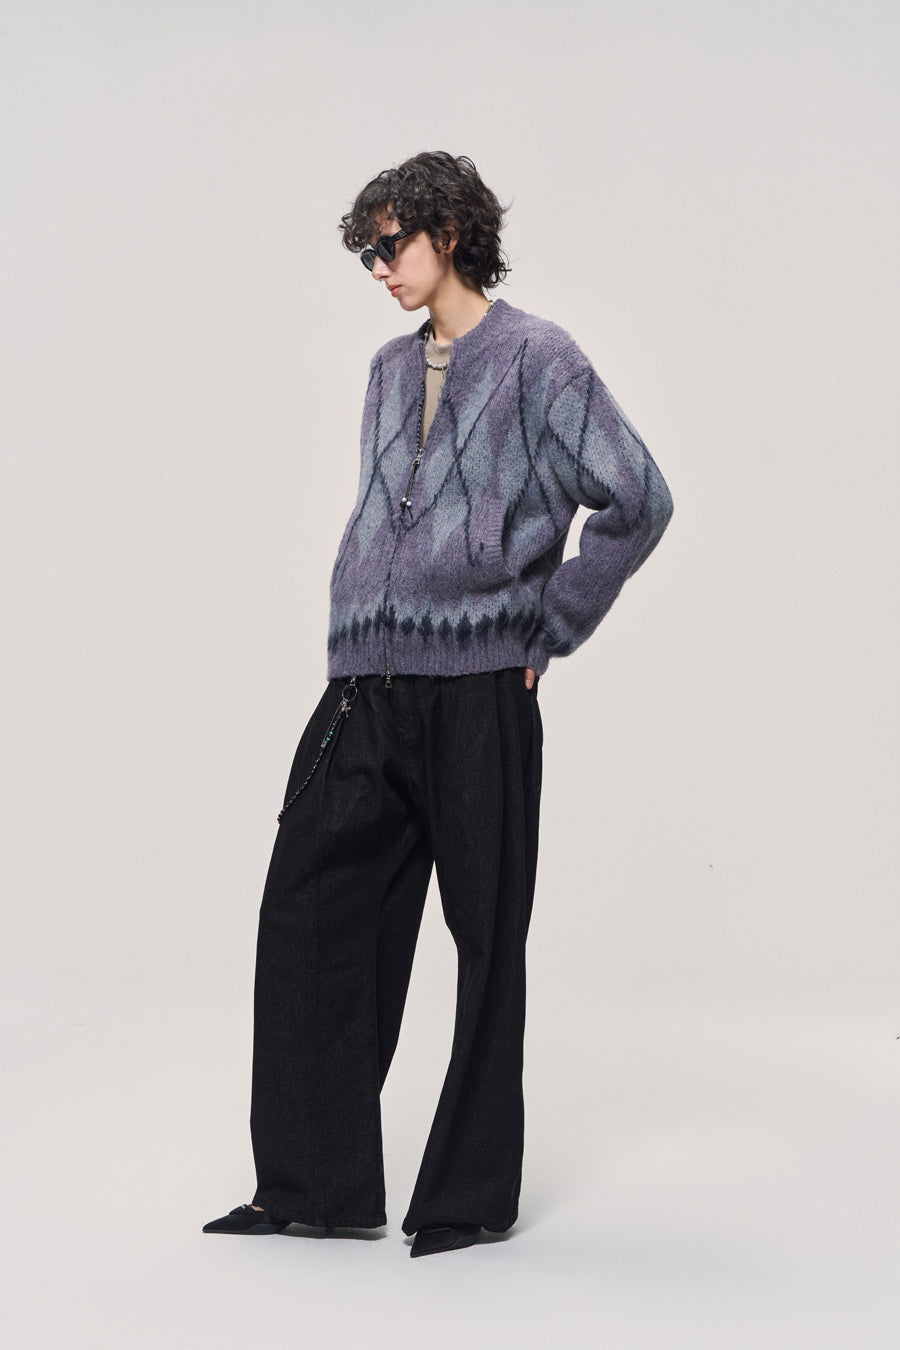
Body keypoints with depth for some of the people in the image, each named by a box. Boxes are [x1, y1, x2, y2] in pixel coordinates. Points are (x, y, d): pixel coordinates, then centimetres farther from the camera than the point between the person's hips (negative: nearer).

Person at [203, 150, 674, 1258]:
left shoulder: (537, 359, -4)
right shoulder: (392, 369, 17)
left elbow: (638, 502, -7)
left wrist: (548, 628, -4)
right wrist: (351, 643, 15)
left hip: (478, 697, -6)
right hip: (364, 690, 7)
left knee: (486, 939, 3)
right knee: (309, 912, 2)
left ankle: (473, 1195, 14)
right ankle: (316, 1186, 11)